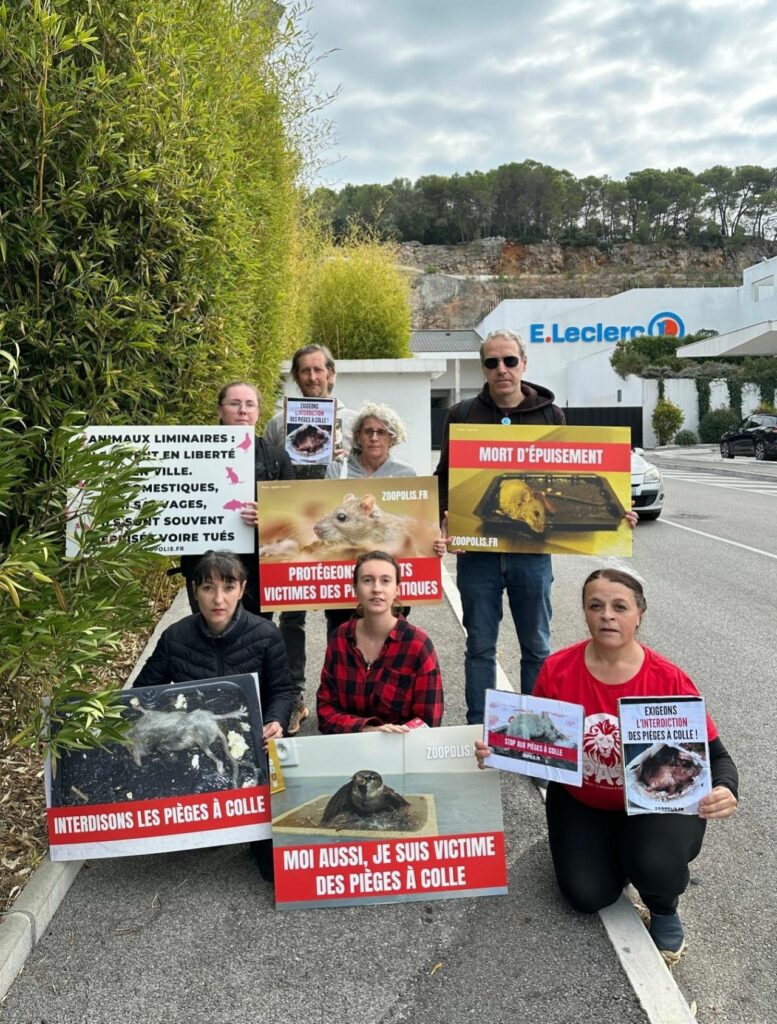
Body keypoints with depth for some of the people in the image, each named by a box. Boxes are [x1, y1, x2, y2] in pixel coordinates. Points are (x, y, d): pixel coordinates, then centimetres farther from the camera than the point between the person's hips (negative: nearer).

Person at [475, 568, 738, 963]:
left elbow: (715, 755, -15)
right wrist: (497, 751, -25)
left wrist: (724, 791, -37)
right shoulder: (558, 669, -17)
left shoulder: (669, 680, -22)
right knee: (588, 897, -10)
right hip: (580, 801, 2)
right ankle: (612, 850, 27)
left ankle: (665, 913, 10)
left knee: (654, 865, -30)